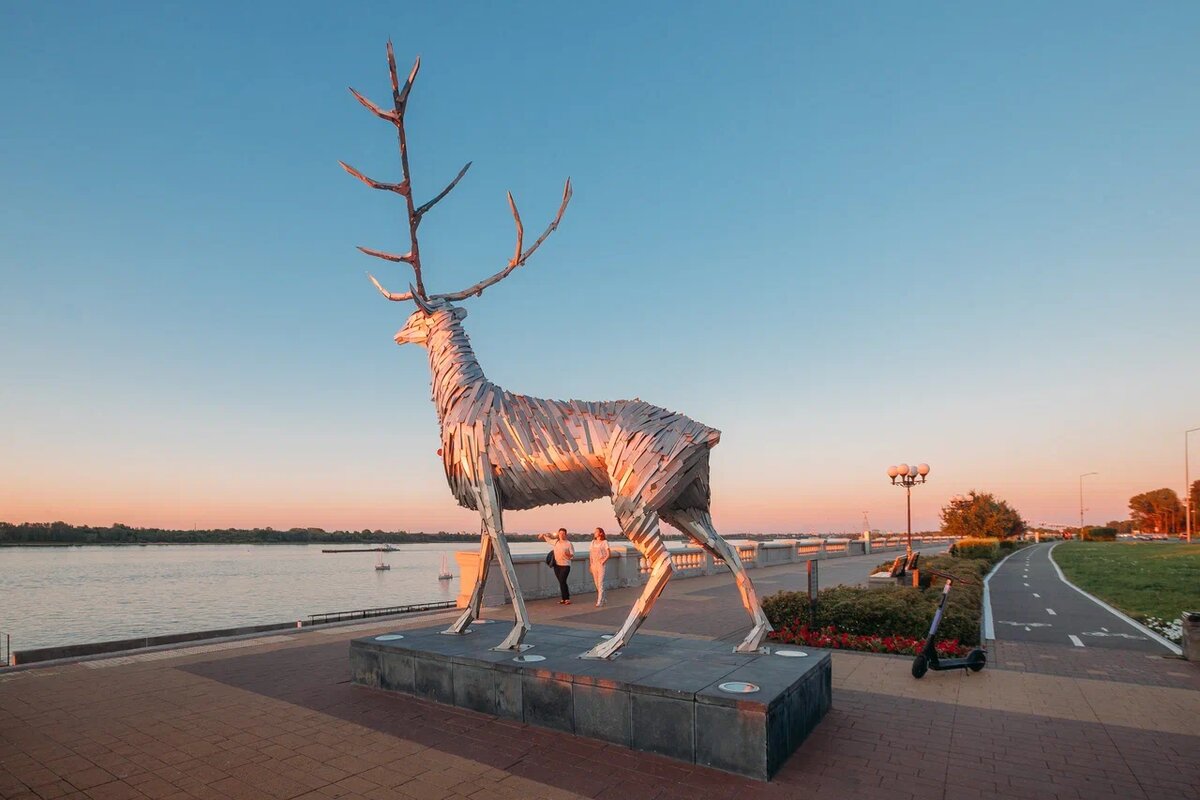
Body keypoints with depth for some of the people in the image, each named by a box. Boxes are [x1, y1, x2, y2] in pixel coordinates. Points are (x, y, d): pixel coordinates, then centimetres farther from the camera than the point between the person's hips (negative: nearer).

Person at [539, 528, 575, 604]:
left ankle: (567, 599, -8)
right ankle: (564, 599, 14)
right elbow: (546, 538, 26)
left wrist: (568, 554, -24)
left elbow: (572, 555, -8)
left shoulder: (568, 543, -6)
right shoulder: (555, 541, 7)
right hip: (557, 565, 5)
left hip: (565, 565, -5)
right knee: (561, 582, 8)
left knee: (562, 581, -14)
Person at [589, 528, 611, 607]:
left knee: (600, 583, -8)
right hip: (593, 564, 6)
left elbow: (608, 554, -7)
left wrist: (603, 561, -13)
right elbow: (590, 553, 13)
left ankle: (599, 601, -8)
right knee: (596, 583, 9)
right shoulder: (593, 542, 12)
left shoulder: (604, 542, -4)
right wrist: (589, 564, 7)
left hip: (600, 564, -6)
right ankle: (603, 599, 22)